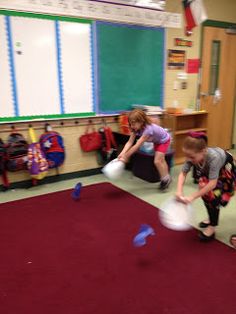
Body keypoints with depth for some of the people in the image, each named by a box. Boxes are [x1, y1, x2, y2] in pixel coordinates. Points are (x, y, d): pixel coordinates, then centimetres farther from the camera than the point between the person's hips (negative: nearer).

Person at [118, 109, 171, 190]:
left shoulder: (148, 129, -43)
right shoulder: (136, 128, -21)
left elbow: (137, 145, -44)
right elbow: (130, 142, -27)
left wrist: (126, 156, -41)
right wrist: (122, 153, -42)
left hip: (164, 140, -8)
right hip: (156, 141, 8)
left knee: (157, 161, -12)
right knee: (161, 160, 19)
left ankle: (165, 179, 9)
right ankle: (166, 178, 36)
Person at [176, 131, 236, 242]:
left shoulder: (213, 157, -45)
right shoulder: (192, 156, -29)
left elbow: (212, 183, -43)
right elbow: (183, 173, -22)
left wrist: (192, 197, -43)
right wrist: (179, 191, -37)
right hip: (209, 169, 6)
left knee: (213, 195, -14)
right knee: (204, 191, 2)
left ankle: (212, 227, 3)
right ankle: (212, 218, 27)